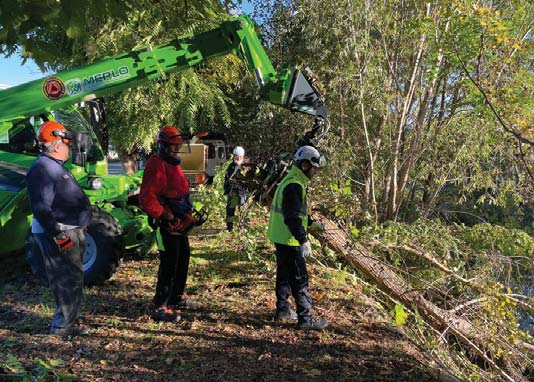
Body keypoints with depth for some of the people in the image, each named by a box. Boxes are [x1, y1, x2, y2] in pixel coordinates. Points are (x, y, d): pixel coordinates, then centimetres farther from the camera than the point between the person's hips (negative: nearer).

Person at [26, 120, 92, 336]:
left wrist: (77, 229, 22)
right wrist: (58, 235, -25)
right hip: (58, 234, -11)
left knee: (72, 280, 19)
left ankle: (67, 322, 33)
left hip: (71, 231, 11)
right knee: (67, 282, -2)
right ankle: (62, 327, 11)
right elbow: (41, 208, -25)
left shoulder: (55, 166, 15)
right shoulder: (42, 169, -18)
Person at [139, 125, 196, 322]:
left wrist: (187, 212, 16)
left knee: (184, 256, 19)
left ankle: (177, 296, 35)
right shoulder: (156, 166, -18)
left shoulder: (173, 163, 14)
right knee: (169, 263, -5)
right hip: (167, 223, -10)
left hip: (179, 221, 10)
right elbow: (146, 198, -26)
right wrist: (167, 216, -23)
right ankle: (160, 307, 7)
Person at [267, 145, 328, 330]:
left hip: (281, 238, 11)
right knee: (300, 279, -2)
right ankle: (305, 319, 7)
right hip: (289, 240, -11)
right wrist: (303, 240, -26)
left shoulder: (292, 181, 13)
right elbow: (292, 217, -26)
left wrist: (312, 222, 18)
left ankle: (283, 310, 31)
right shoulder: (294, 185, -20)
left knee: (285, 275, 19)